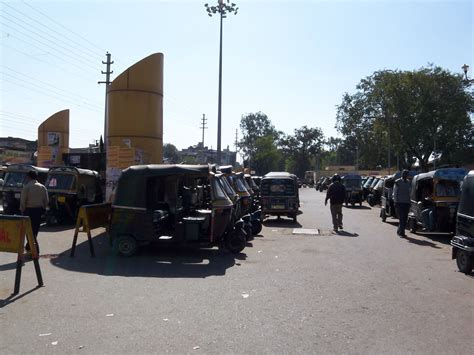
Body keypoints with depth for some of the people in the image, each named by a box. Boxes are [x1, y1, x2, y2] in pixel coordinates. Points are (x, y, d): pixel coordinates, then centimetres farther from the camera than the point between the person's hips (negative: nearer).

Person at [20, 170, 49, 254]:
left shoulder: (26, 187, -9)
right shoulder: (42, 187, 5)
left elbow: (23, 201, -10)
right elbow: (46, 201, 5)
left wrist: (22, 211, 1)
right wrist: (42, 209, 14)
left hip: (29, 210, -5)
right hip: (39, 210, 5)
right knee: (35, 230, 16)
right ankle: (29, 246, 32)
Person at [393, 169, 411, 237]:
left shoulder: (409, 182, 10)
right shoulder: (397, 182, -4)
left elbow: (410, 192, 15)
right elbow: (395, 193, -4)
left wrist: (409, 201, 9)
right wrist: (395, 202, -9)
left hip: (406, 203, 5)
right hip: (399, 203, -5)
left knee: (405, 218, 6)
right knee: (401, 218, -7)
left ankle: (400, 231, 18)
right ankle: (401, 232, -2)